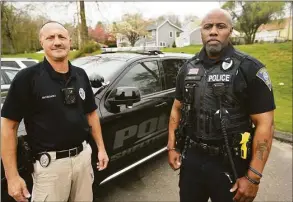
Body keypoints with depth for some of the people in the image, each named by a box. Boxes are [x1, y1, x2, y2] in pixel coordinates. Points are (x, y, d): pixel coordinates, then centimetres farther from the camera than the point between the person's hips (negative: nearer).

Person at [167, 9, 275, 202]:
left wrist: (253, 177, -15)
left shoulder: (250, 69, -11)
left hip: (229, 164, -4)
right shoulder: (188, 68, 3)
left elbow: (265, 124, -12)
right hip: (191, 158, 4)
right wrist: (172, 146, 5)